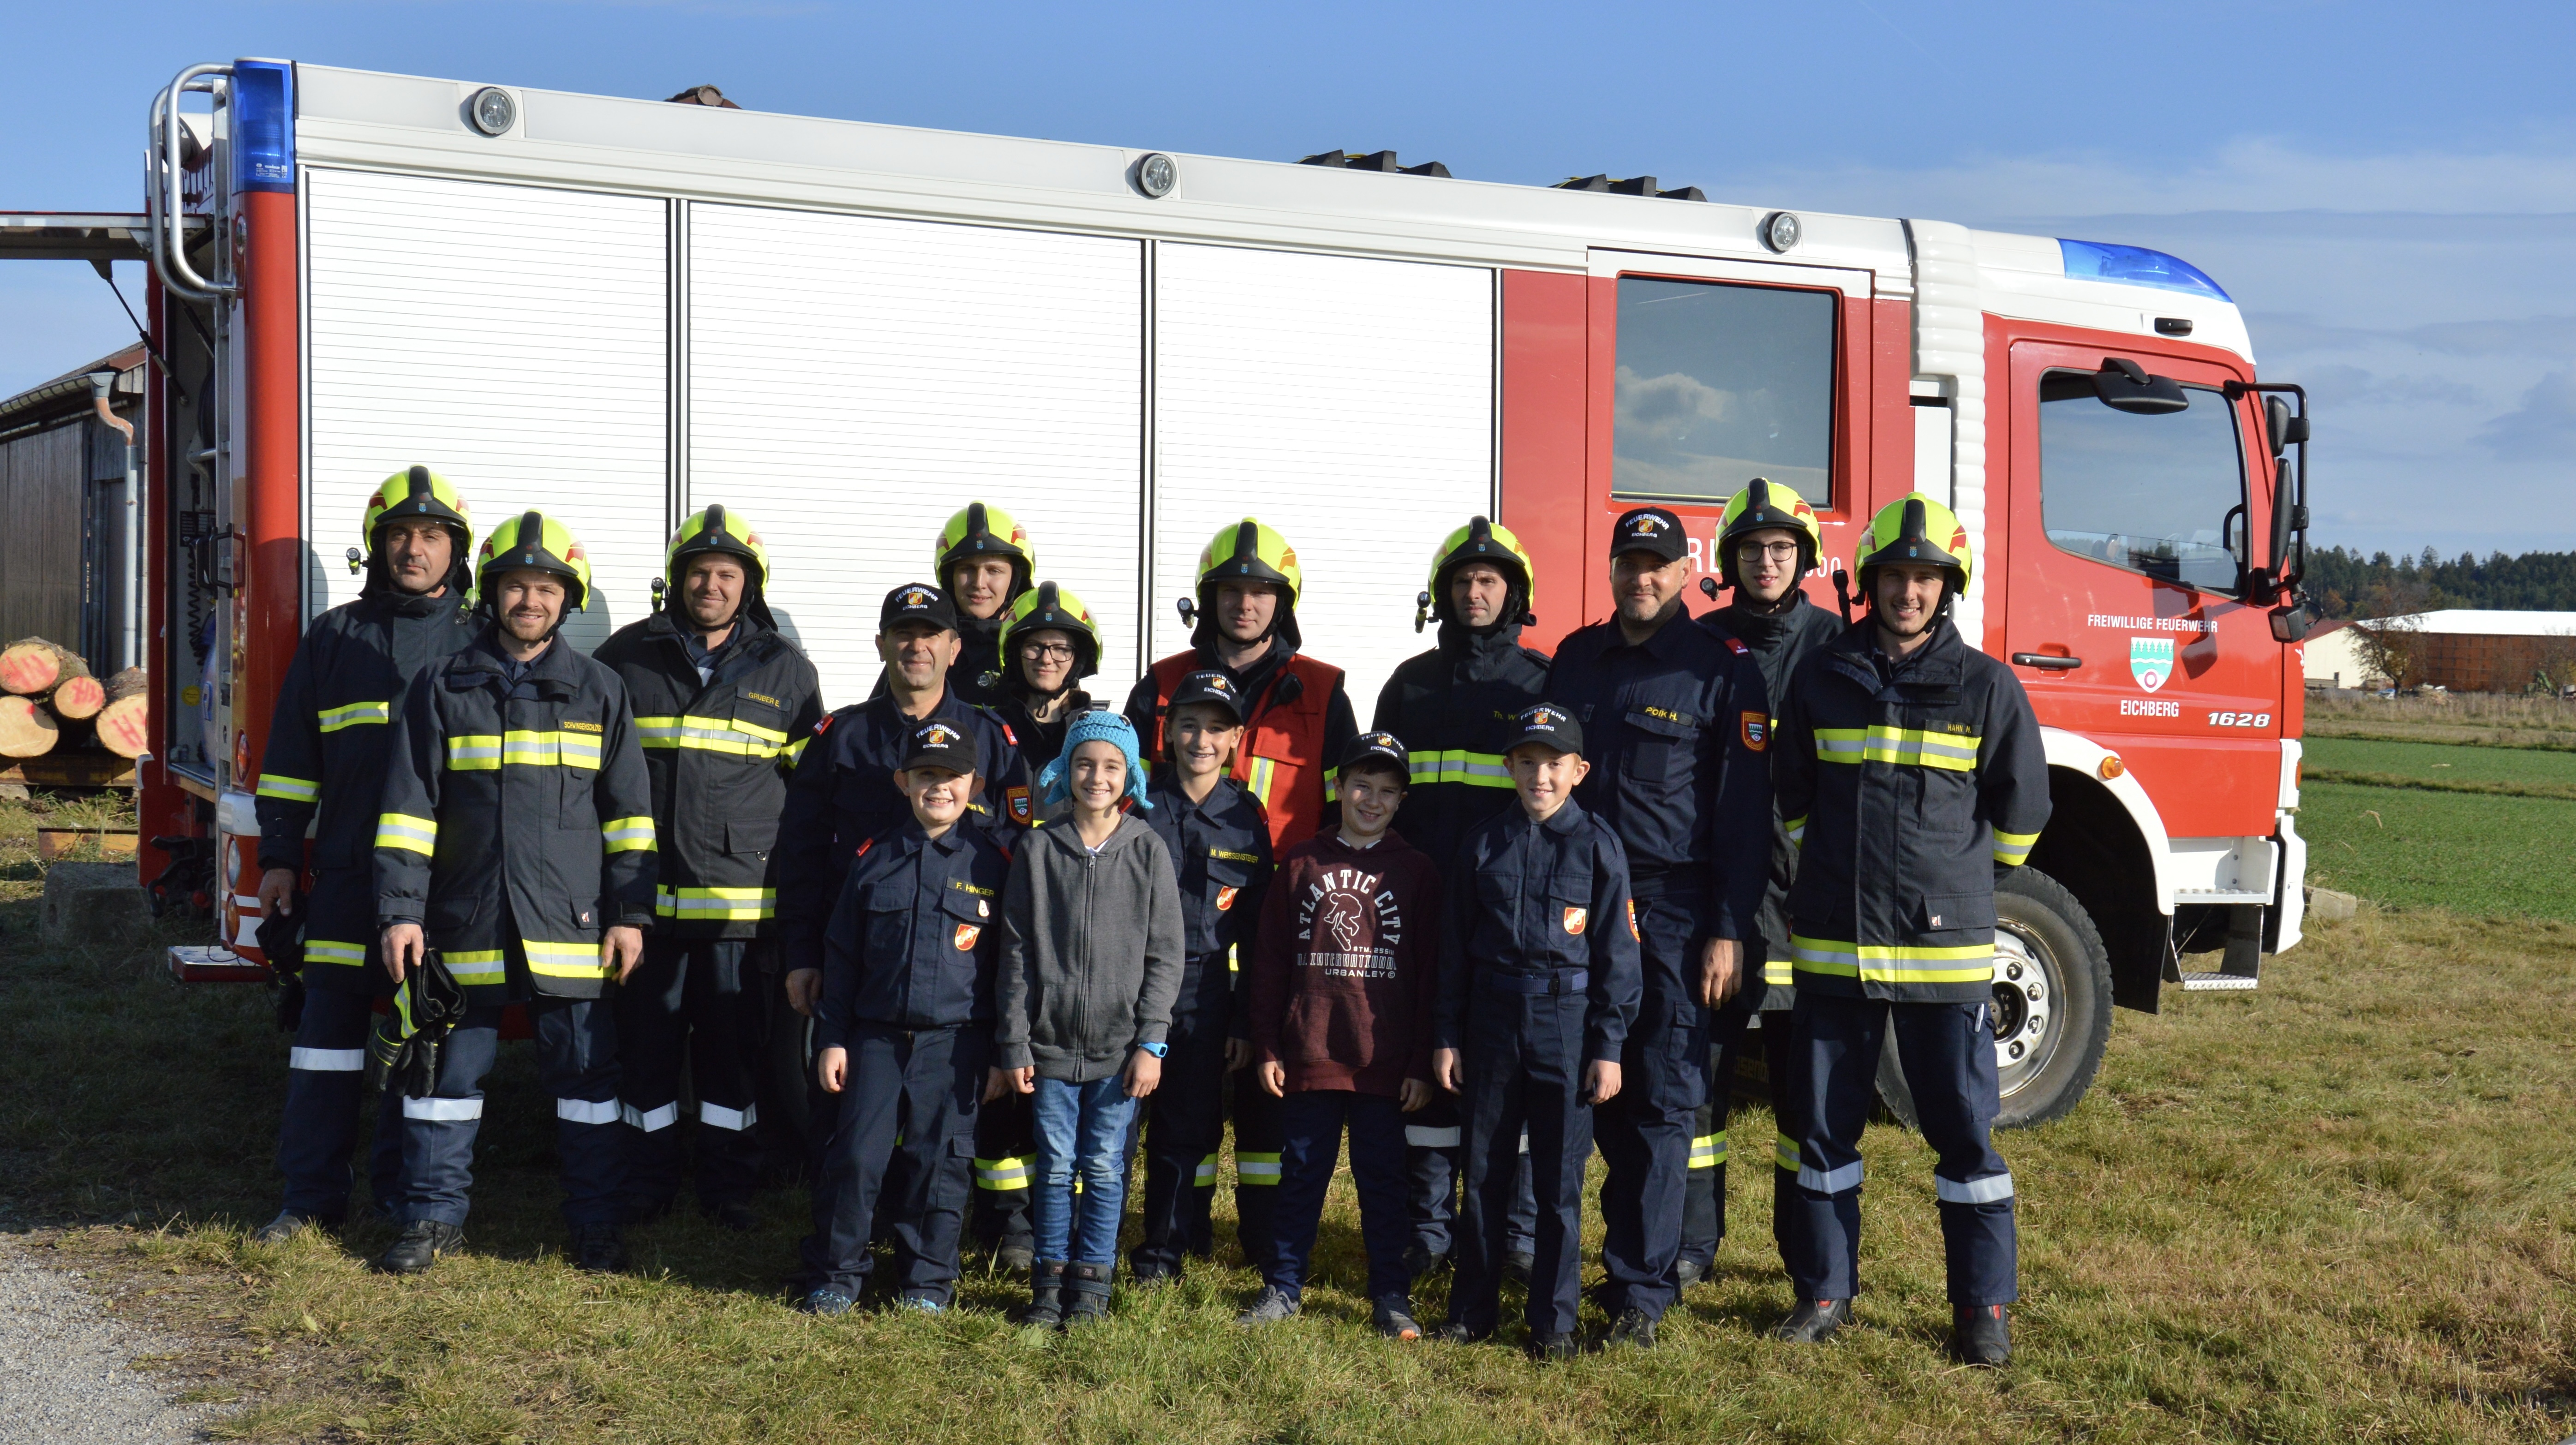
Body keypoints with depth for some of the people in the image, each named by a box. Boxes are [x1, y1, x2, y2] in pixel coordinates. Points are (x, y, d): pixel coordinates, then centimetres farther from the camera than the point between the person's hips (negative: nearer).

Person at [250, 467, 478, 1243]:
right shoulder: (334, 637, 10)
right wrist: (279, 857, 6)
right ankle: (311, 1196, 11)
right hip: (348, 874, 1)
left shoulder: (479, 640, 7)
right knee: (328, 1032, 2)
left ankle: (405, 1186, 19)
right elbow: (292, 758, 12)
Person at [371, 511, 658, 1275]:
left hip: (570, 925, 0)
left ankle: (595, 1221, 14)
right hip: (466, 922, 0)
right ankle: (434, 1215, 19)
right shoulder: (444, 688, 6)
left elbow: (630, 812, 8)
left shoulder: (599, 691, 7)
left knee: (585, 1071, 3)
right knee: (452, 1067, 7)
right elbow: (409, 806, 3)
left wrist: (631, 913, 2)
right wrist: (400, 910, -4)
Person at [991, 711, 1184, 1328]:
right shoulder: (1038, 850, 2)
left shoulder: (1148, 851, 1)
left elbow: (1165, 955, 0)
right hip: (1051, 1043, 1)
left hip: (1119, 1046, -1)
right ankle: (1050, 1279, 18)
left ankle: (1092, 1281, 16)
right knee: (1056, 1166, 6)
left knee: (1105, 1167, 4)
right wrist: (1014, 1044, -1)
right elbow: (1016, 954, 3)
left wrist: (1151, 1042, -6)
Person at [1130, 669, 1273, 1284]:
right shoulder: (1137, 803, 1)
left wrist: (1246, 1022, 5)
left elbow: (1256, 928, 8)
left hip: (1204, 996, 1)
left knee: (1188, 1129, 7)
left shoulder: (1247, 819, 6)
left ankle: (1165, 1250, 21)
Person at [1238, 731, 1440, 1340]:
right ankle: (1282, 1287, 20)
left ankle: (1391, 1296, 16)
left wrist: (1421, 1062, -3)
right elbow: (1270, 961, 6)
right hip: (1307, 1057, 1)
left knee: (1383, 1178, 6)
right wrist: (1267, 1048, 2)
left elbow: (1429, 972, 1)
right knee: (1301, 1175, 10)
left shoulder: (1416, 871, 2)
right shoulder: (1302, 863, 5)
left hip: (1385, 1062, -1)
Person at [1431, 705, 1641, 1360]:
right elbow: (1456, 947, 10)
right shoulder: (1484, 845, 6)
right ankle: (1472, 1311, 21)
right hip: (1492, 1019, 3)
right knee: (1483, 1175, 9)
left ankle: (1554, 1323, 13)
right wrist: (1446, 1036, 6)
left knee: (1560, 1183, 3)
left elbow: (1617, 954, -1)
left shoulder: (1599, 846, -1)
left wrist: (1609, 1047, -4)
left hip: (1568, 1024, -2)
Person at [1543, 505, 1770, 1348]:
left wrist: (1727, 932, -10)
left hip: (1674, 913, -4)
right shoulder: (1576, 659, 13)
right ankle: (1635, 1242, 20)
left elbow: (1744, 808, -5)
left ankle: (1639, 1290, 2)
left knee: (1663, 1100, -2)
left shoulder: (1723, 669, -2)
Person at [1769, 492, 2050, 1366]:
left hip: (1944, 948, -2)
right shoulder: (1823, 679, 5)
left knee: (1964, 1130, 3)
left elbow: (2020, 809, 7)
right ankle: (1824, 1290, 23)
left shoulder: (1985, 686, -2)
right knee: (1824, 1128, 10)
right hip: (1832, 945, 3)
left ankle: (1983, 1308, 14)